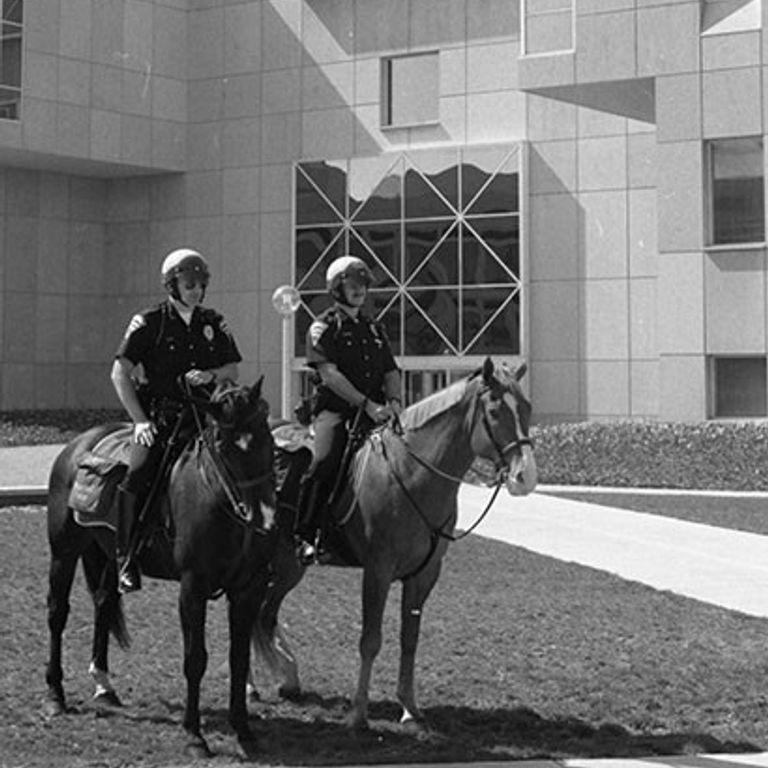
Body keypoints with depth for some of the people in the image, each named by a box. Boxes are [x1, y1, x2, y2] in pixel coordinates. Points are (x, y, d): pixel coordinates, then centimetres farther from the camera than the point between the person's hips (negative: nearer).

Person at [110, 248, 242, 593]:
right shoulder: (148, 323, -1)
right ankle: (127, 561, -10)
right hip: (160, 417, -4)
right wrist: (140, 421, -9)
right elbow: (120, 374, -3)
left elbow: (233, 370, 17)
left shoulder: (213, 323, 12)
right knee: (138, 476, -19)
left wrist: (211, 375, -7)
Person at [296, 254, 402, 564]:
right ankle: (306, 536, -22)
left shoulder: (374, 329, 22)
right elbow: (330, 373, -10)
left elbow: (391, 372, 19)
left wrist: (393, 401, -4)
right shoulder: (323, 327, 3)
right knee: (325, 460, -26)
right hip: (334, 409, -6)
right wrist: (366, 404, -19)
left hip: (374, 411, 6)